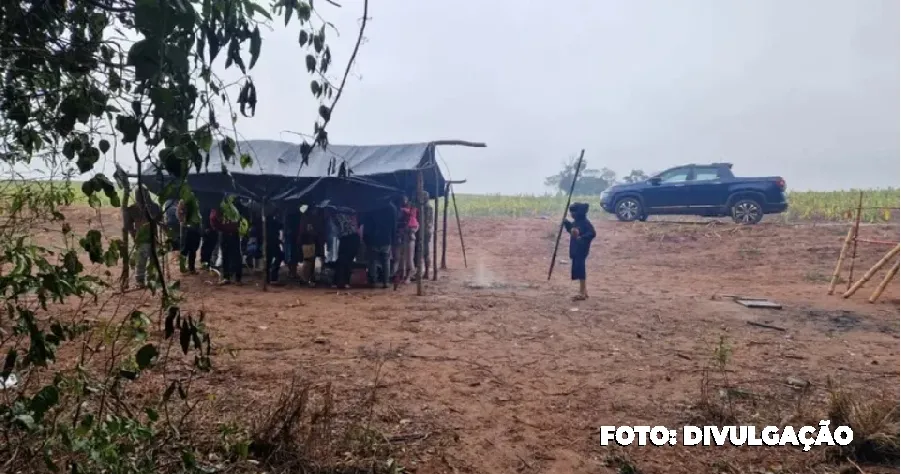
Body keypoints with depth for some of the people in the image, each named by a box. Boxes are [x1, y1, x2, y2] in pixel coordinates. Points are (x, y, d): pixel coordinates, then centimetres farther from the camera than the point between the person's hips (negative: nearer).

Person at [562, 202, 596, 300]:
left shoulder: (585, 223, -16)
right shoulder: (575, 222, 11)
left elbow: (592, 233, -22)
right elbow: (571, 230, 25)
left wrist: (582, 238, -32)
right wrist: (566, 223, 10)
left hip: (582, 250, -9)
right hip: (575, 249, 9)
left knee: (579, 269, -8)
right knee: (577, 269, 14)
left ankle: (582, 292, -1)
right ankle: (583, 290, 26)